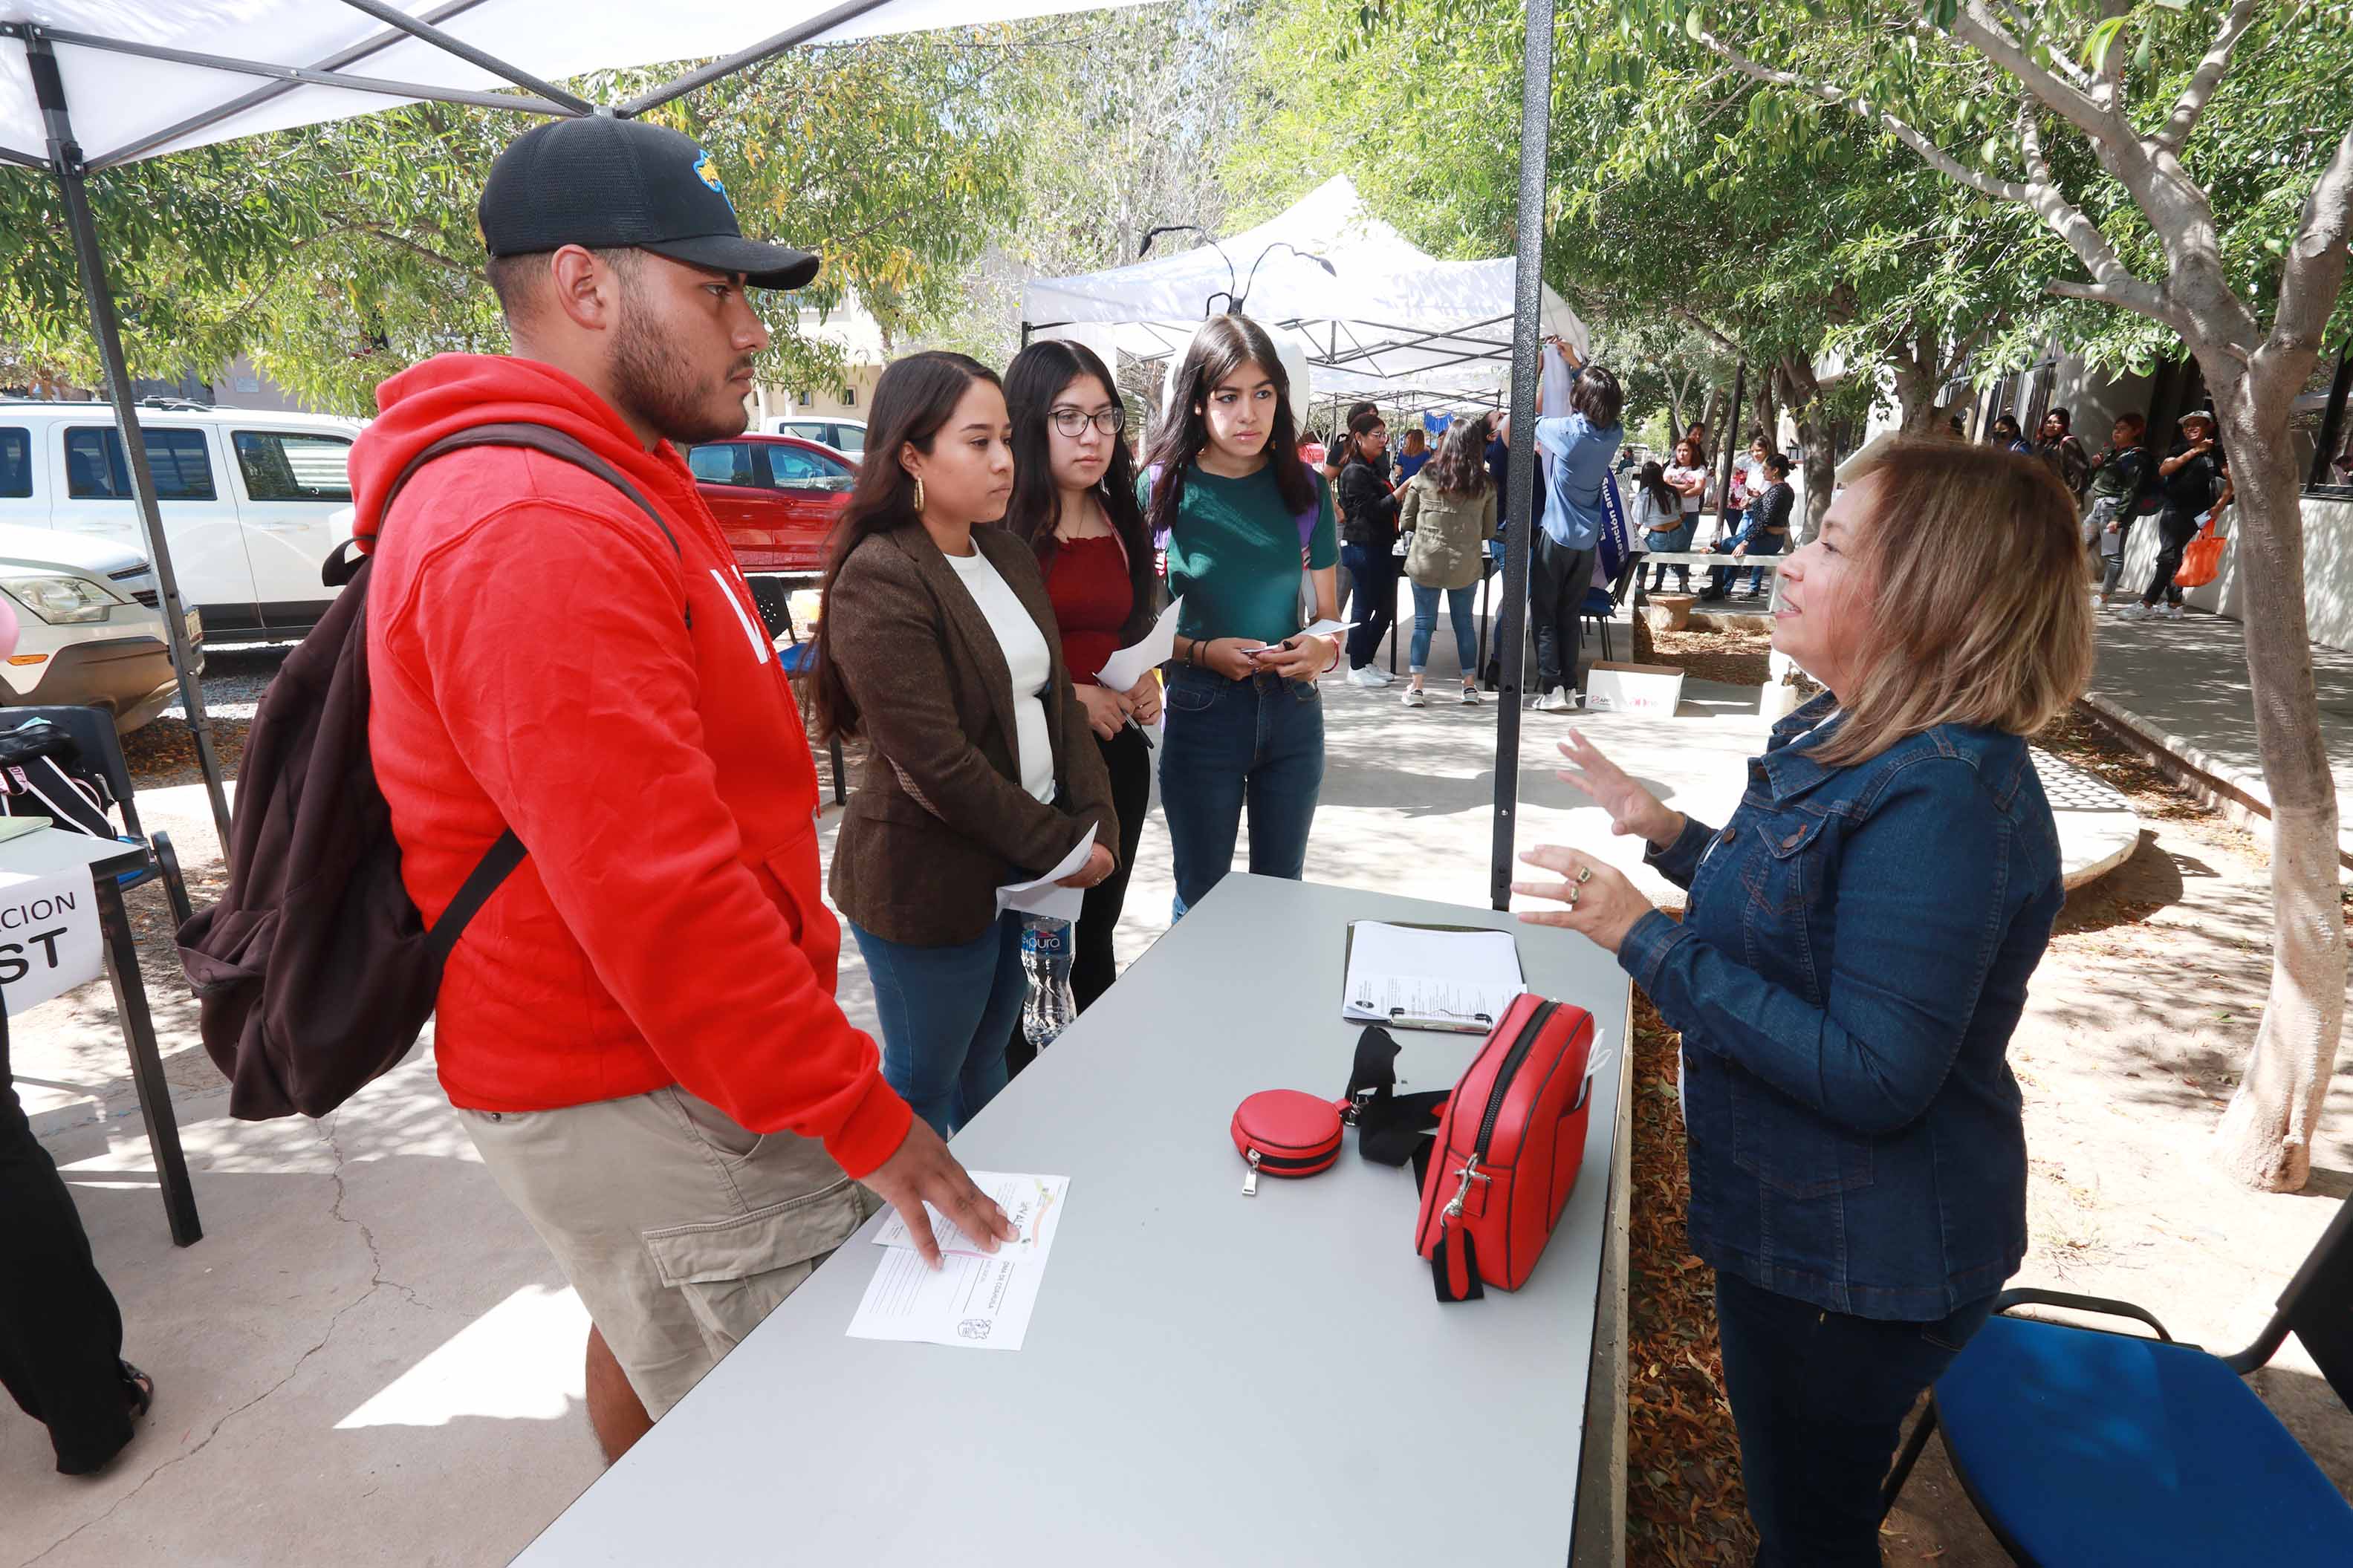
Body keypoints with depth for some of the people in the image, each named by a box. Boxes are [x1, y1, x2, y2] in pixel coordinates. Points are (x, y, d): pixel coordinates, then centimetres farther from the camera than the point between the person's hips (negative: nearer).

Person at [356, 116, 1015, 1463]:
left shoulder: (606, 490, 12)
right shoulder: (537, 530, -23)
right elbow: (654, 894, -28)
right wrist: (858, 1113, -21)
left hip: (632, 1055, 10)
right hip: (649, 1104, -10)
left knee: (648, 1340, 27)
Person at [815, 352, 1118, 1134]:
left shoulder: (1011, 558, 7)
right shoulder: (880, 578, -19)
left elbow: (1057, 699, 7)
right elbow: (935, 763, -22)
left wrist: (1097, 830, -4)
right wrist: (1061, 848, -14)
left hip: (1028, 865, 8)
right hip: (928, 882, -7)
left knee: (987, 1059, 23)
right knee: (925, 1081, 12)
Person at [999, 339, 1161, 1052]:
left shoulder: (1121, 523, 10)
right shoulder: (1000, 526, -12)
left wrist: (1146, 684, 4)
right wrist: (1070, 696, -17)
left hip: (1115, 754, 6)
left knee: (1095, 930, 19)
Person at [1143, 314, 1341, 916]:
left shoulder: (1305, 488, 2)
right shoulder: (1161, 488, -5)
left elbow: (1327, 612, 9)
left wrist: (1325, 649, -13)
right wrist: (1203, 652, -19)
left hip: (1294, 713, 3)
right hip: (1201, 714, -2)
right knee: (1201, 900, 12)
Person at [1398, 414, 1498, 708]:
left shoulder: (1424, 477, -4)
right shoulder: (1486, 485, -3)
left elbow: (1406, 522, 3)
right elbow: (1489, 531, 4)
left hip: (1425, 562, -1)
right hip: (1466, 565, 1)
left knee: (1423, 623, 7)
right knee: (1464, 622, 14)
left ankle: (1416, 687, 4)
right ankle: (1470, 685, 22)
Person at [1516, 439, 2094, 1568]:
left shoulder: (1943, 802, -31)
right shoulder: (1850, 737, 0)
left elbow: (1872, 1078, -32)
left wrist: (1647, 941, -31)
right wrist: (1670, 836, 6)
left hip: (1855, 1267, -9)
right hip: (1791, 1218, 9)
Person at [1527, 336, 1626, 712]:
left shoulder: (1567, 430, -15)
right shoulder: (1614, 434, -2)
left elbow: (1533, 417, 6)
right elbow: (1604, 401, 20)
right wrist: (1576, 362, 25)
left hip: (1555, 536, -5)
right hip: (1588, 540, 5)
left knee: (1545, 614, 2)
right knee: (1571, 615, 13)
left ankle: (1551, 689, -6)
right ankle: (1572, 689, 12)